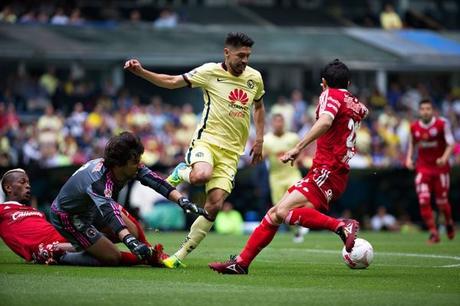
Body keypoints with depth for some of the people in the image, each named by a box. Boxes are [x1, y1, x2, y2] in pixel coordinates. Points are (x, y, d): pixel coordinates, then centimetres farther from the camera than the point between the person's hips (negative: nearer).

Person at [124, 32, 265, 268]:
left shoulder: (255, 78, 9)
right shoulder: (210, 72, -3)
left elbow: (258, 106, 28)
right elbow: (172, 82, 1)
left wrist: (259, 138, 18)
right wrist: (141, 72, -11)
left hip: (231, 151, 4)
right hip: (207, 139, -4)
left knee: (214, 206, -10)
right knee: (201, 175, -38)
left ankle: (181, 255, 2)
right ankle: (181, 172, 1)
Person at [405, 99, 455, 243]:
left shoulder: (442, 124, -10)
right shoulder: (414, 127, 1)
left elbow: (450, 143, -8)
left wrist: (444, 158, -24)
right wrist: (409, 158, 3)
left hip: (440, 167, -2)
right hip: (423, 168, 2)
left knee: (442, 201, 5)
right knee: (424, 202, -12)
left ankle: (449, 222, 37)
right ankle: (434, 233, -4)